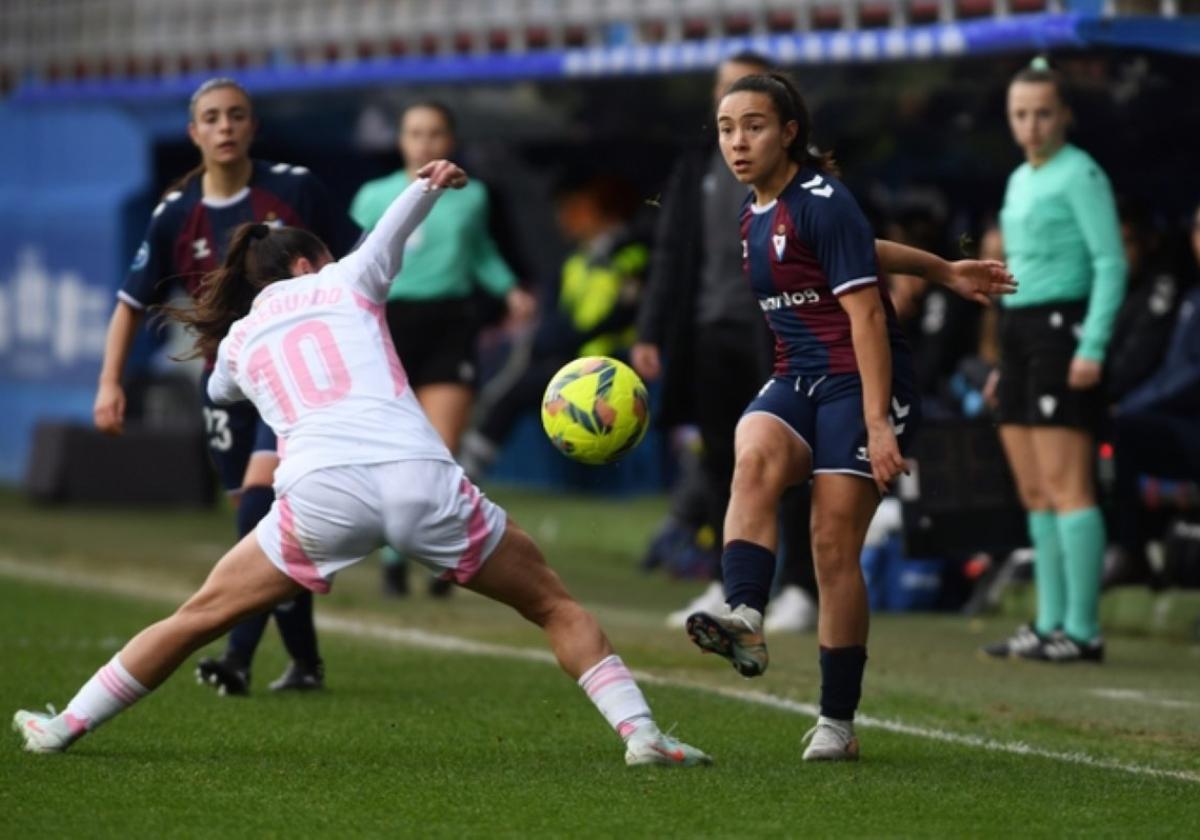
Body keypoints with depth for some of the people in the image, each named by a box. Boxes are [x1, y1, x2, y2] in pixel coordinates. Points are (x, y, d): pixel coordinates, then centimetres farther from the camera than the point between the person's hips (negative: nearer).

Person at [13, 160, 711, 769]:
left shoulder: (236, 341, 31)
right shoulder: (345, 281, 25)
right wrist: (431, 182, 7)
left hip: (320, 492, 1)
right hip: (420, 476, -1)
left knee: (200, 616, 19)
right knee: (553, 604, 14)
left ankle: (66, 727, 23)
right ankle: (641, 733, 0)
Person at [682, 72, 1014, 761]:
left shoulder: (821, 204, -13)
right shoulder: (755, 214, 12)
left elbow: (867, 313, -17)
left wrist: (878, 424, -22)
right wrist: (943, 270, 28)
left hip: (863, 381, -7)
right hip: (798, 380, 7)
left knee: (835, 547, -9)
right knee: (753, 456, -27)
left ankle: (838, 722, 0)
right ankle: (745, 621, -43)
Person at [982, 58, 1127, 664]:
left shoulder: (1081, 175, -7)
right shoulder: (1020, 181, 19)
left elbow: (1111, 264, -12)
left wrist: (1093, 347, -20)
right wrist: (1004, 361, 21)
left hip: (1060, 329, -9)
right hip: (1018, 329, 9)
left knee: (1066, 487, -11)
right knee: (1034, 493, 7)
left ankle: (1082, 630, -11)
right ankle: (1050, 623, 11)